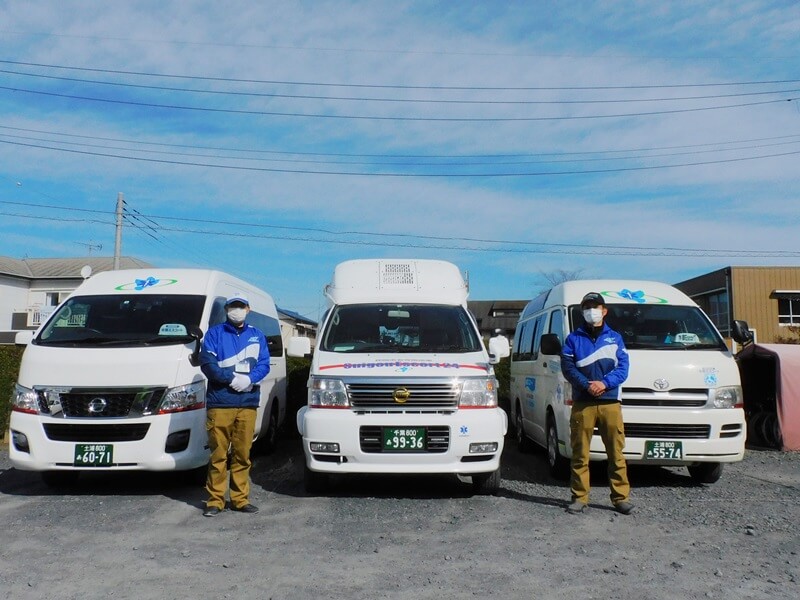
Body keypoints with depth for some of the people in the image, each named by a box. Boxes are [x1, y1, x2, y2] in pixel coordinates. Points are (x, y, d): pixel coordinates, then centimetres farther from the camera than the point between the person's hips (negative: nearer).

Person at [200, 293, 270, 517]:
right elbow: (207, 364, -3)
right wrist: (233, 378, -13)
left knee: (242, 454, 4)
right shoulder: (214, 333, 8)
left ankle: (240, 499, 13)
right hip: (220, 403, -2)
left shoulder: (257, 335, 16)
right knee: (218, 454, -2)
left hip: (248, 403, 2)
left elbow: (264, 364, 8)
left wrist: (248, 379, -11)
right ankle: (215, 500, 7)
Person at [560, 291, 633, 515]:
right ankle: (579, 497, 8)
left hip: (610, 403, 1)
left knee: (616, 452, 0)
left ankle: (621, 497, 7)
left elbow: (623, 367, 5)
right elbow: (568, 367, 0)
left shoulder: (615, 338, 15)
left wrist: (604, 383, -12)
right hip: (582, 404, -1)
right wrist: (587, 385, -14)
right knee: (580, 453, 1)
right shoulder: (573, 338, 11)